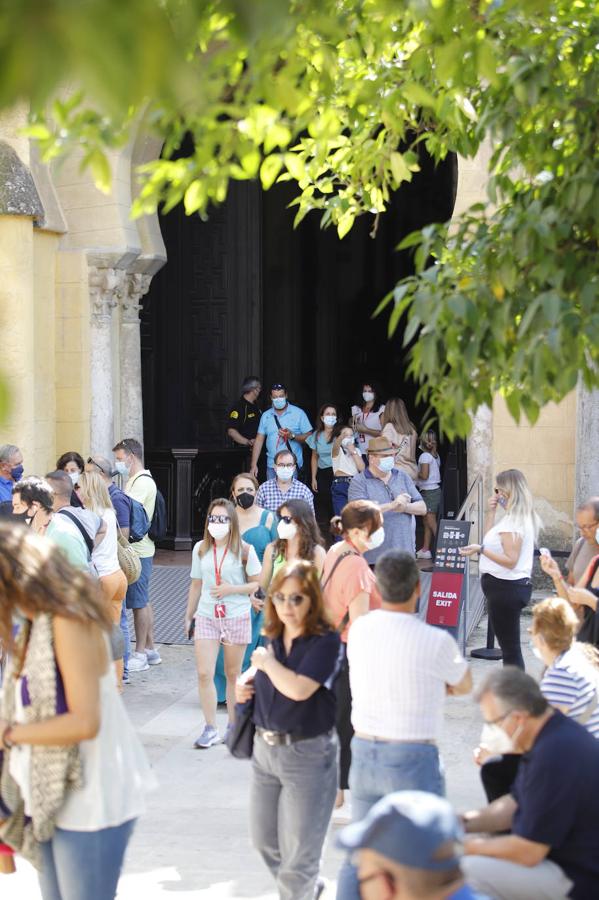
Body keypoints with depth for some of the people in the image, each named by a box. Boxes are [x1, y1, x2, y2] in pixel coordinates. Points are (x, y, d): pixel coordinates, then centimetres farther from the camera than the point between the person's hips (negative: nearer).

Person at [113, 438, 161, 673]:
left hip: (137, 550, -10)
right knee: (143, 601, 14)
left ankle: (140, 654, 0)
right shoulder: (136, 480, 18)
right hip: (138, 549, 10)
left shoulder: (142, 482, -14)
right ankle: (150, 649, 21)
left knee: (139, 602, -5)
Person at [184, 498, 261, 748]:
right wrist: (189, 616, 16)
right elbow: (196, 585, 14)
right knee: (204, 674, -7)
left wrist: (232, 589, -16)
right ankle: (210, 729, 0)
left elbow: (259, 584, -4)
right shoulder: (200, 549, 6)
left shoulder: (244, 550, -5)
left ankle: (233, 726, 22)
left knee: (233, 675, 8)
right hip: (206, 617, 3)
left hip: (236, 618, -2)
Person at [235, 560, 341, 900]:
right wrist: (245, 690, 3)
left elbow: (298, 689, -29)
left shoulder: (326, 641, -16)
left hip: (307, 754, -8)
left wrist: (266, 662, -14)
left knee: (298, 854, 2)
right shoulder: (273, 637, 5)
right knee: (265, 840, 20)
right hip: (265, 748, 8)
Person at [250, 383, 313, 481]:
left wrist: (292, 436, -18)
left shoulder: (299, 413, 0)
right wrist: (253, 465, 4)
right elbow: (259, 440, 10)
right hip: (272, 465, 3)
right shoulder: (266, 416, 10)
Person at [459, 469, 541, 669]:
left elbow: (510, 560, -23)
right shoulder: (519, 518, 13)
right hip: (511, 586, 11)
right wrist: (490, 512, 13)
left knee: (510, 647, -6)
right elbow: (491, 540, 21)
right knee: (511, 646, 15)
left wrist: (480, 549, -27)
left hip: (506, 588, -11)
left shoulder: (514, 521, -18)